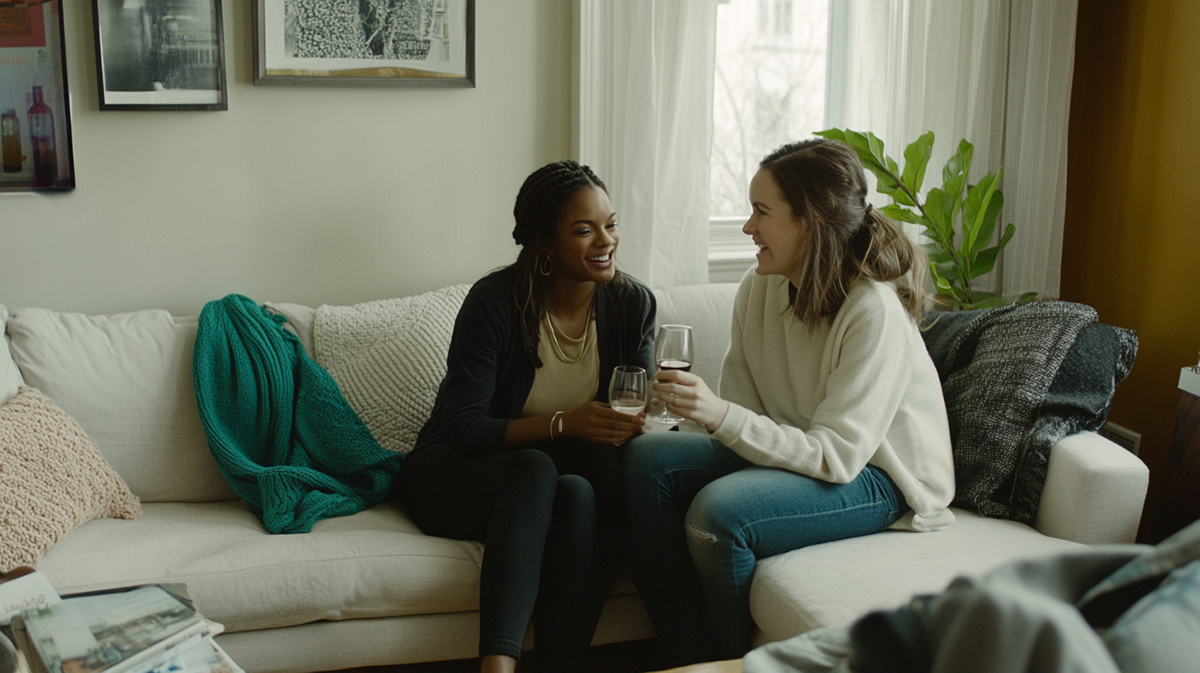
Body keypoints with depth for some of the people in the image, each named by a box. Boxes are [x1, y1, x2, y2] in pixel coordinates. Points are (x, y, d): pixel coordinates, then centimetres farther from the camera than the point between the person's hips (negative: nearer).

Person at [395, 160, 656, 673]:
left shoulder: (632, 303, -3)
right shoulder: (496, 302, -16)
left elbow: (634, 408, 3)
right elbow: (462, 429, -17)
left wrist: (633, 424, -22)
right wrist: (562, 424, -31)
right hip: (453, 475, -3)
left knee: (581, 493, -33)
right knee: (534, 467, -36)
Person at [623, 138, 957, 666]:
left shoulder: (874, 312, -24)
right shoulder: (759, 287, -2)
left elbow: (836, 456, -27)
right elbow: (743, 409, 1)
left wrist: (722, 417, -37)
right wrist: (701, 408, -22)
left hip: (877, 475, -7)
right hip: (790, 449, 8)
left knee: (718, 512, -30)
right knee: (647, 458, -12)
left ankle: (733, 661, -1)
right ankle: (684, 658, -7)